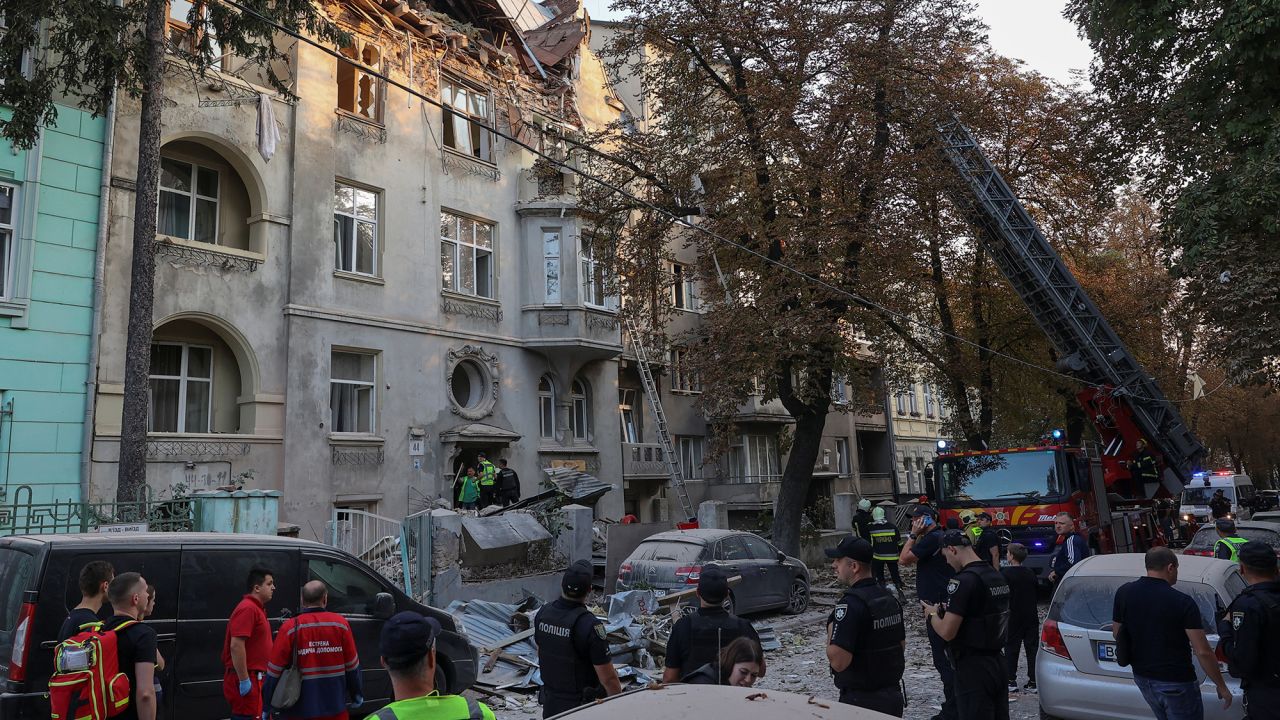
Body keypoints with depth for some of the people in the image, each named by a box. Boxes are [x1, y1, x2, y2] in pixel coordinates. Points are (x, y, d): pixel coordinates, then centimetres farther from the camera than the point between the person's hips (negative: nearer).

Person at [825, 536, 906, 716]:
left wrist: (831, 629, -12)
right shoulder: (890, 598, 5)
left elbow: (838, 661, -27)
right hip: (893, 695, 8)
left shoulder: (850, 604, -22)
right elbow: (902, 645, 16)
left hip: (861, 701, -8)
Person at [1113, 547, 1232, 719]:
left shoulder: (1123, 593, -5)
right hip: (1176, 682, -5)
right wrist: (1221, 687, -6)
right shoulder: (1182, 602, -19)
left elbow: (1117, 635, 5)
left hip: (1142, 678, 5)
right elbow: (1203, 652, -18)